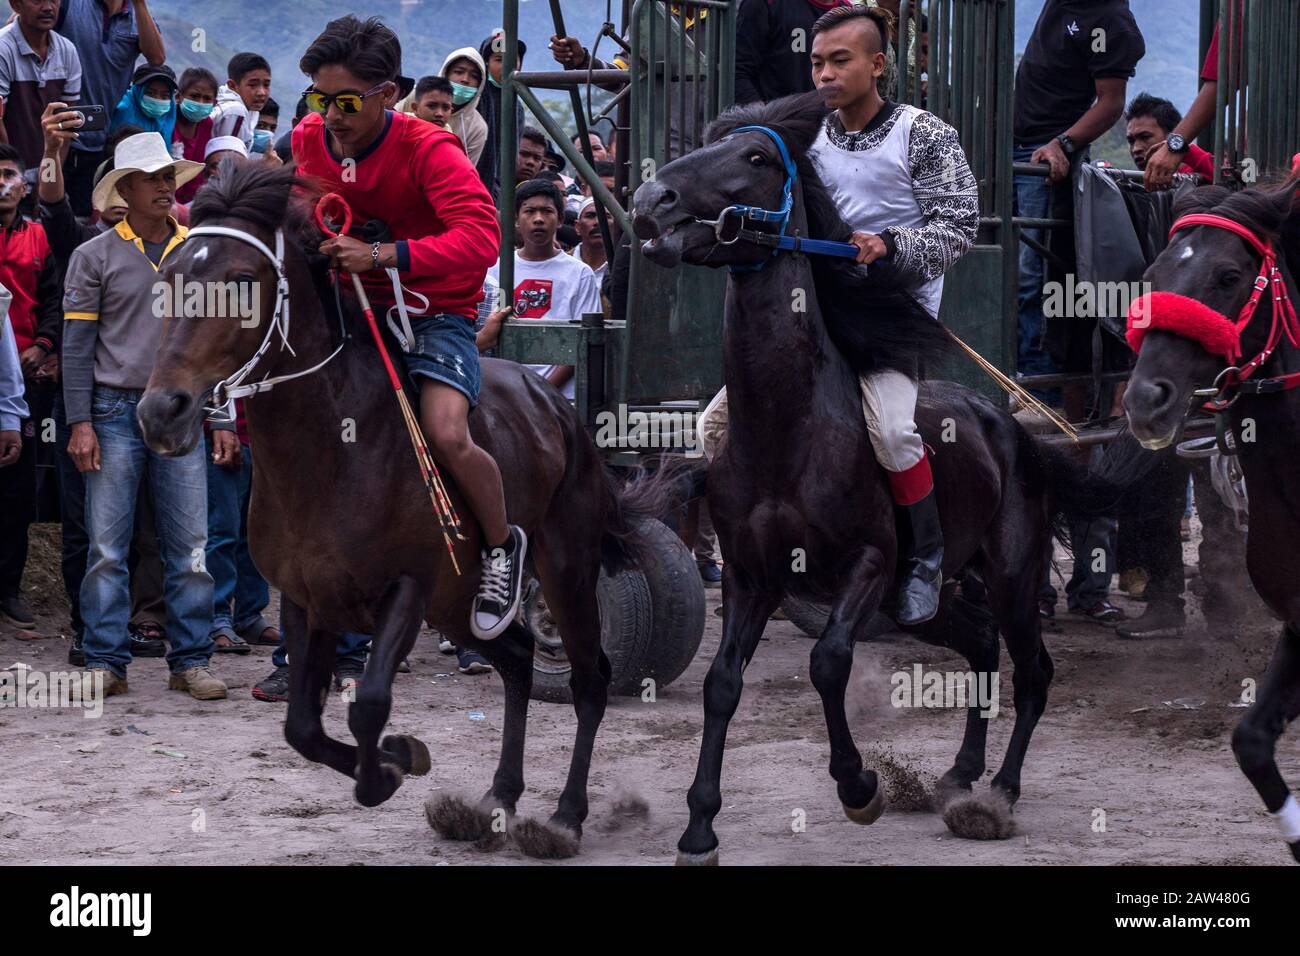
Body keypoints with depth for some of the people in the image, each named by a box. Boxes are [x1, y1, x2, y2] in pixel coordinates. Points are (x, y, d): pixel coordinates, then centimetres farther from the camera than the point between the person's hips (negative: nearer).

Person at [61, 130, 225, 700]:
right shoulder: (95, 257, 2)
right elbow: (77, 346, 1)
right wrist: (80, 423, -7)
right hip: (115, 412, -2)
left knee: (189, 545, 1)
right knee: (107, 545, -2)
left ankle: (191, 662, 6)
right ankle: (105, 663, 3)